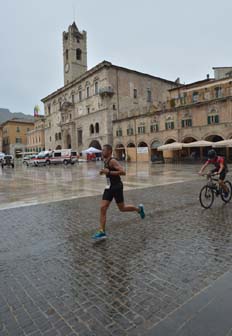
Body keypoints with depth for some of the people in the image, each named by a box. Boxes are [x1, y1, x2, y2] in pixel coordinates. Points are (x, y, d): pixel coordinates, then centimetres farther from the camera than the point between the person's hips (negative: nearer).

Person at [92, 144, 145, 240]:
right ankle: (102, 232, 2)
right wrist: (104, 172, 10)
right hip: (109, 187, 8)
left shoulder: (113, 161, -17)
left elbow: (123, 172, -26)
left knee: (122, 208, 6)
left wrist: (109, 172, -27)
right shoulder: (105, 161, 11)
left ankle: (139, 209, 34)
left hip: (117, 187, -8)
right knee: (103, 208, -2)